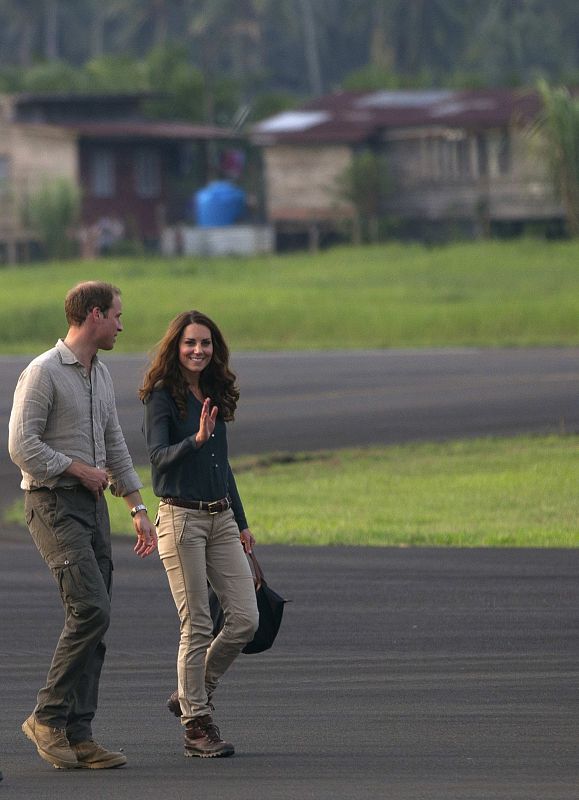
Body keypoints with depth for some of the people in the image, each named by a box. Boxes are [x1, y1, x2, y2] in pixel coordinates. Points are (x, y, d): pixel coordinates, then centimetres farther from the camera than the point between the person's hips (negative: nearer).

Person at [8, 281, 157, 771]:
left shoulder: (101, 375, 16)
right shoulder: (44, 372, -11)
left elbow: (114, 445, 22)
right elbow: (21, 445, -17)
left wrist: (137, 508, 17)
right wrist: (79, 468, -11)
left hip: (92, 505, 9)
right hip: (53, 504, -8)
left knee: (92, 620, 3)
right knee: (91, 608, -19)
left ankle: (78, 735, 3)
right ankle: (49, 717, -11)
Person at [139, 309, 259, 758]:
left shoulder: (215, 396, 14)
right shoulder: (162, 397, -6)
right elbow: (159, 456, -18)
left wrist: (242, 523, 22)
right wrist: (196, 438, -35)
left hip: (222, 519, 7)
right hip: (181, 518, -7)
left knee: (246, 619, 0)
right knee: (197, 627, -5)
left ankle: (192, 694, 18)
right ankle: (197, 724, 3)